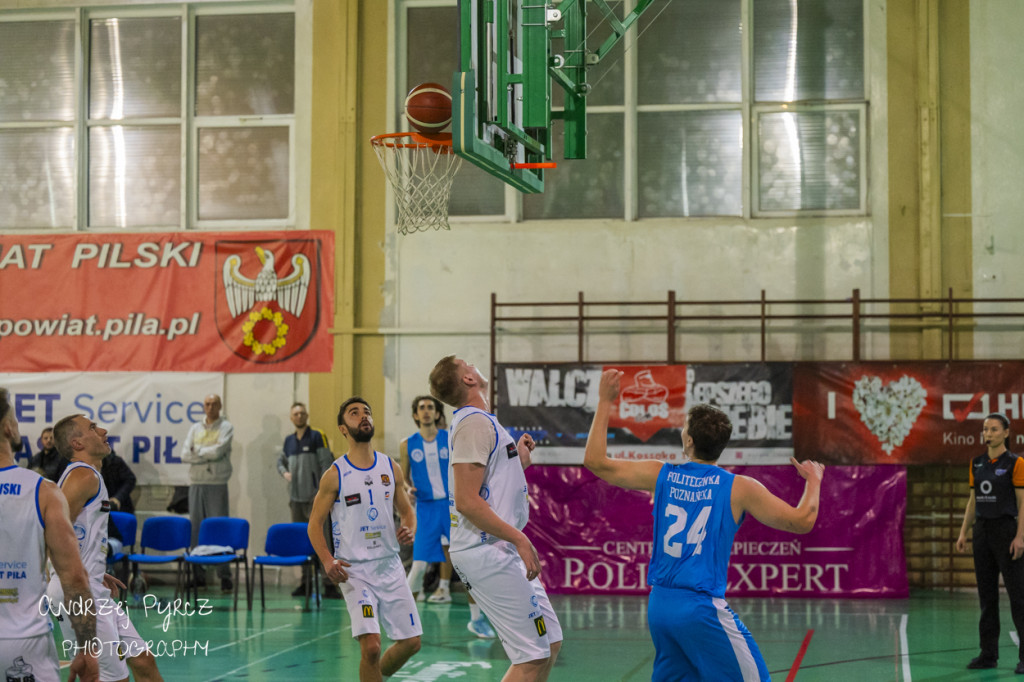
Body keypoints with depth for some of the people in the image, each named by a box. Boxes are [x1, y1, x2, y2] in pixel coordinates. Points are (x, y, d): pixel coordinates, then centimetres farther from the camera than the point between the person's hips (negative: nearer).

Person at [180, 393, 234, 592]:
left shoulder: (226, 427, 4)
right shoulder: (195, 428, 15)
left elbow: (219, 450, -12)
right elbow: (185, 455, 4)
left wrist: (199, 451, 0)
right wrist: (208, 456, -6)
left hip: (217, 484, -4)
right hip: (196, 483, 4)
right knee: (195, 529, 4)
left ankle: (225, 576, -6)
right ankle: (198, 576, 8)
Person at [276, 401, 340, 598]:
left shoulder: (318, 437, -2)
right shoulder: (289, 440, 14)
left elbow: (326, 464, -6)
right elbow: (280, 461, 28)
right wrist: (284, 472, 5)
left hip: (315, 498, -6)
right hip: (296, 499, 6)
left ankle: (329, 584, -12)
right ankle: (306, 582, 15)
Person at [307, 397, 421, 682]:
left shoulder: (392, 468, 5)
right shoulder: (334, 475, -6)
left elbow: (406, 511, 15)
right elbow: (314, 524, -2)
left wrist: (410, 530, -8)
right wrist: (327, 561, -18)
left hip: (390, 565, 5)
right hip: (354, 570, -5)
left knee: (411, 642, 9)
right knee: (371, 646, -18)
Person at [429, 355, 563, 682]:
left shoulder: (480, 421, 18)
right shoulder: (475, 422, -13)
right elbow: (467, 501, -21)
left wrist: (520, 461, 15)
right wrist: (519, 538, -21)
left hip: (497, 552, 10)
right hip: (488, 553, -10)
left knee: (550, 643, 12)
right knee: (533, 654, -10)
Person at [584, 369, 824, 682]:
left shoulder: (661, 475, 3)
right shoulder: (739, 488, -6)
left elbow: (595, 461, 10)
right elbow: (802, 520, -3)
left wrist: (605, 402, 14)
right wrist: (813, 480, 16)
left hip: (659, 605, 5)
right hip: (702, 609, -5)